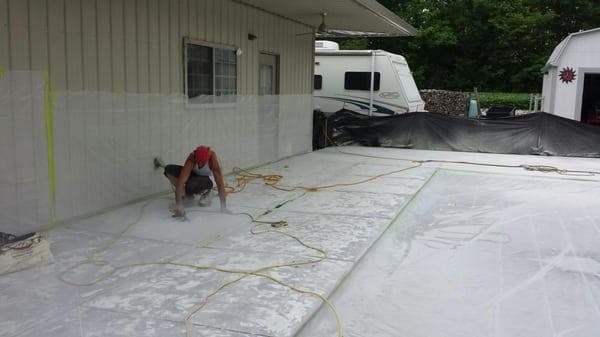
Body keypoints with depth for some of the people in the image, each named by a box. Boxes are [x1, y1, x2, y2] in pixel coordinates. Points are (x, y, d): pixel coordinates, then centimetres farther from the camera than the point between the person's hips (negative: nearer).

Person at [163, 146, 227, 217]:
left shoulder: (213, 158, -35)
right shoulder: (191, 158, -33)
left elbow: (220, 182, -35)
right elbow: (181, 181, -39)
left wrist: (223, 205, -39)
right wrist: (178, 203, -47)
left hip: (206, 178, -2)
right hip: (194, 173, 3)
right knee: (168, 169, -23)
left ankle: (206, 192, -3)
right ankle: (187, 192, -3)